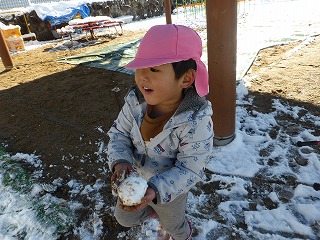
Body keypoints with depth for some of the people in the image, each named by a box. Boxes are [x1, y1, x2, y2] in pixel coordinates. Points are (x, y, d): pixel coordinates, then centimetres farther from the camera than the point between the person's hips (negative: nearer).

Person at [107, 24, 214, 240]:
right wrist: (120, 161, -29)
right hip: (135, 177, 4)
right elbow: (119, 133, -10)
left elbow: (190, 169, -29)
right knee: (124, 218, 28)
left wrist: (155, 190, -41)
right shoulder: (135, 100, -23)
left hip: (170, 188, -4)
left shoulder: (196, 120, -36)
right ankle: (156, 211, 58)